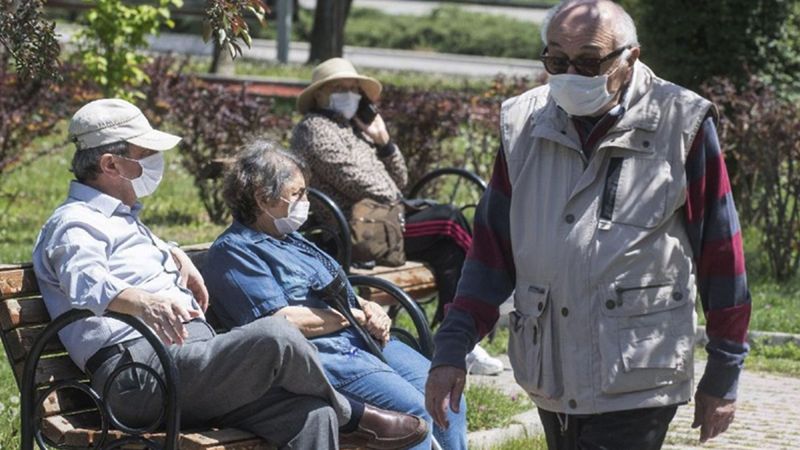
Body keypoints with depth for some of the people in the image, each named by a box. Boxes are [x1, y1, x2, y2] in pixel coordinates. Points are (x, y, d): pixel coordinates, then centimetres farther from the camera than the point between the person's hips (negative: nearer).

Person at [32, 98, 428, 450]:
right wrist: (143, 301, -47)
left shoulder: (119, 217, 30)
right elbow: (85, 282, -26)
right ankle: (351, 417, 0)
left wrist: (173, 255, 35)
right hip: (143, 373, -10)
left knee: (311, 415, -13)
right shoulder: (74, 224, -2)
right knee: (273, 336, -28)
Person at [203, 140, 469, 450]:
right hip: (322, 356, -10)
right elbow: (280, 322, -17)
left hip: (363, 342, 10)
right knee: (414, 411, -26)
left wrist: (369, 309, 3)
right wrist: (354, 316, -9)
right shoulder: (233, 251, -6)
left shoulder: (290, 238, 25)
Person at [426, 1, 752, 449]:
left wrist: (722, 378, 1)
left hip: (636, 389, -5)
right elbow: (492, 247, 11)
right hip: (550, 384, 5)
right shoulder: (525, 125, 6)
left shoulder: (682, 127, -6)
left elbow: (720, 256, -1)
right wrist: (452, 349, 2)